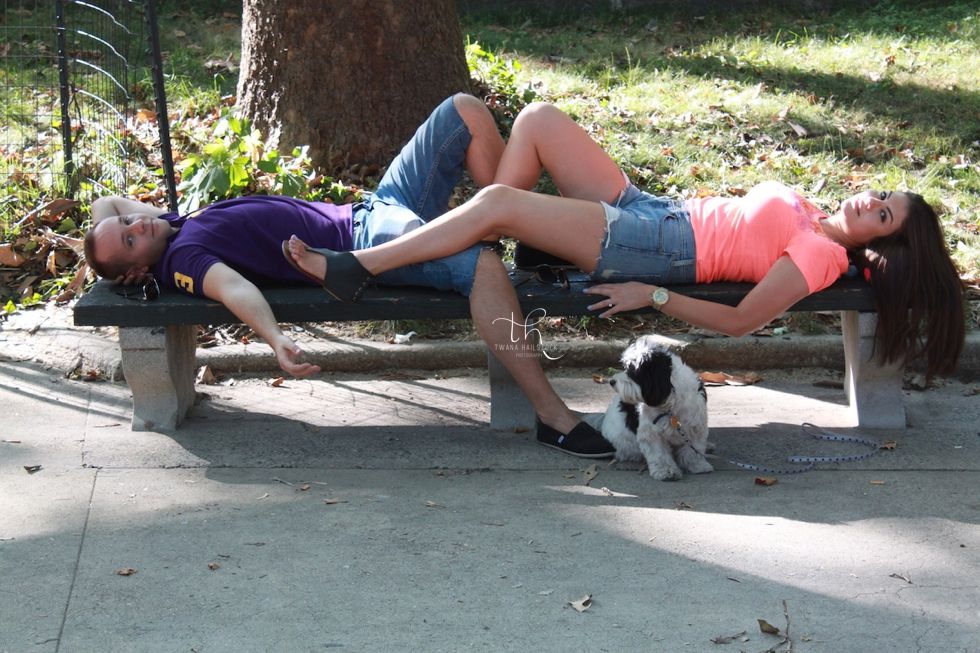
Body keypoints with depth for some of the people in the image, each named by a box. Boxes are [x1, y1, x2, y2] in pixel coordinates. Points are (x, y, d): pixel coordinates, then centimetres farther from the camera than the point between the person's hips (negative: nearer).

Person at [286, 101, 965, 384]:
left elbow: (741, 320, -19)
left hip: (646, 247, -9)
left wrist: (654, 297, -19)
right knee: (538, 117, 2)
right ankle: (488, 234, 9)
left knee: (496, 203, -23)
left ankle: (351, 268, -13)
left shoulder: (821, 255, -12)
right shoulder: (805, 211, 14)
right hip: (646, 205, 9)